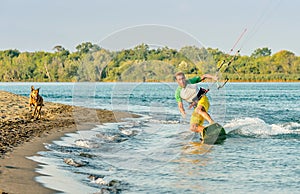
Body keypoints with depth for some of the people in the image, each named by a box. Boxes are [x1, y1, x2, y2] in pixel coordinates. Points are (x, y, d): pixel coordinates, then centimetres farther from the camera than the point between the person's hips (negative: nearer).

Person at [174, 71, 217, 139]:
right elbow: (180, 105, -5)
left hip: (202, 99, -5)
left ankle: (212, 123, -46)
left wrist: (213, 77, -25)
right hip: (197, 107, 5)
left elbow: (204, 76, -6)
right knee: (193, 128, -7)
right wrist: (183, 112, -27)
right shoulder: (178, 92, -5)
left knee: (198, 110, -39)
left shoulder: (191, 81, -9)